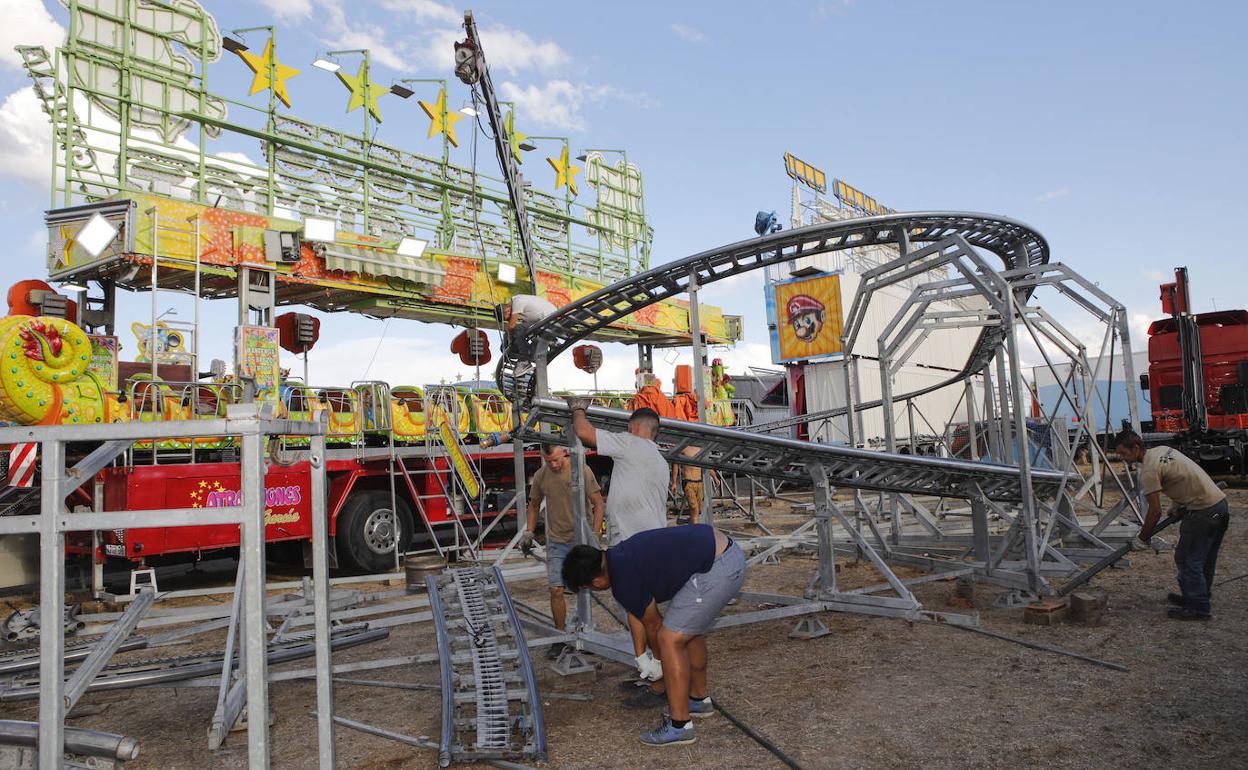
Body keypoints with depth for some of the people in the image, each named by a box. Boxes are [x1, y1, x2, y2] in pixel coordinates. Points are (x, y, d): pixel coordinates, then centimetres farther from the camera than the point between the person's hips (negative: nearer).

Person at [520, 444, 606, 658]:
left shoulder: (582, 471, -11)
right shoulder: (540, 476, -1)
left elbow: (598, 503, -8)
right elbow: (534, 504, 15)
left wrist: (595, 535, -15)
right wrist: (529, 532, 8)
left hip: (580, 539, -2)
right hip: (556, 542, 2)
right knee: (556, 590, -2)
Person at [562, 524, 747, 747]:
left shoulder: (624, 581, -12)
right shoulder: (620, 554, 15)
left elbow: (653, 625, 6)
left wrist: (661, 658, 27)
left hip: (716, 569, -10)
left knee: (670, 640, -4)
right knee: (690, 631, 25)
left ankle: (679, 725, 4)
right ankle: (698, 699, 41)